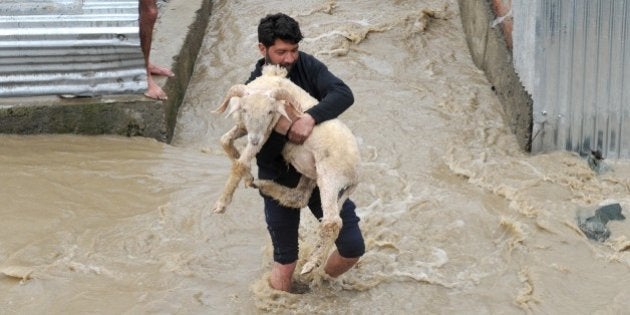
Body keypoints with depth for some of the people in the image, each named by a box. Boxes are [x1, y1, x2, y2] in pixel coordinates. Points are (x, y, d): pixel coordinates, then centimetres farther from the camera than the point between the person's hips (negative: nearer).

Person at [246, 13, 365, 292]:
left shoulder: (306, 66, -8)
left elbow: (344, 94, -24)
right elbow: (260, 153, -17)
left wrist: (310, 118, -39)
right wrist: (279, 129, -36)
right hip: (280, 182, -2)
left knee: (353, 247, 3)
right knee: (285, 260, 9)